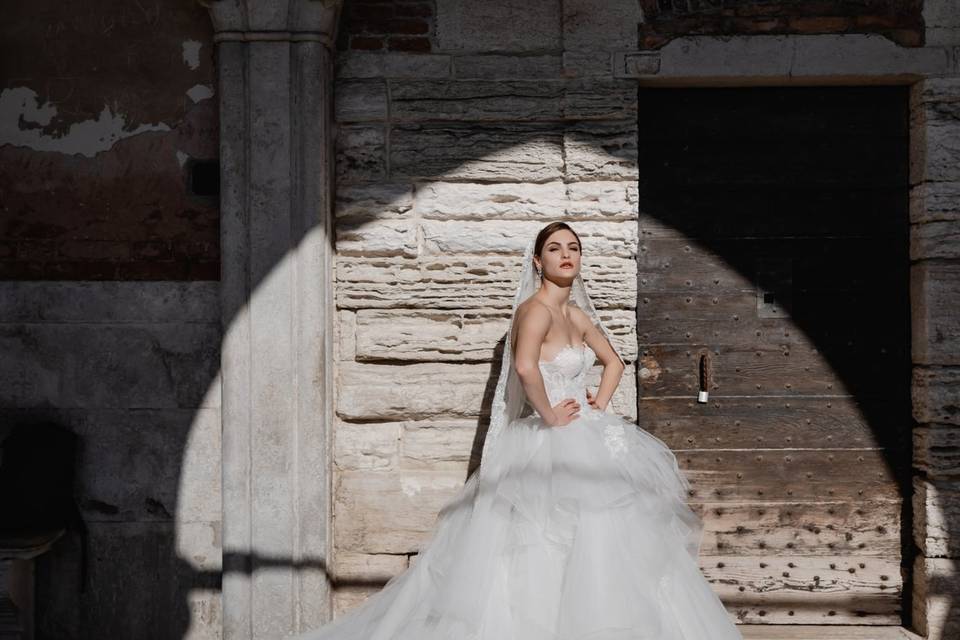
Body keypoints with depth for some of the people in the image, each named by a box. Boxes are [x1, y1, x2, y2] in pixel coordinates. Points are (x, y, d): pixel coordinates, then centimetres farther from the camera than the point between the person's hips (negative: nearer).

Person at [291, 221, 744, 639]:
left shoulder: (576, 313, 13)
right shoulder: (536, 308, -13)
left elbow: (613, 362, 27)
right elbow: (525, 367, -32)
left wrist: (601, 403, 11)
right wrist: (551, 416, -20)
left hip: (585, 444, 9)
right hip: (549, 449, -9)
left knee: (595, 546, 11)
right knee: (545, 552, -7)